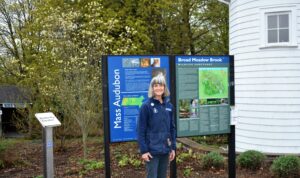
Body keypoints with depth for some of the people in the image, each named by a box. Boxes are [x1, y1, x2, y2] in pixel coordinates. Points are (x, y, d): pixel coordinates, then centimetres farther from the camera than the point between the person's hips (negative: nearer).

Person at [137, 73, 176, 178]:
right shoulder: (146, 106, -9)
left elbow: (172, 128, 11)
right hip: (152, 150, -5)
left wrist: (173, 148, 8)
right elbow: (141, 130, -9)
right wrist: (143, 150, -13)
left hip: (165, 150, 5)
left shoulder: (169, 106, 6)